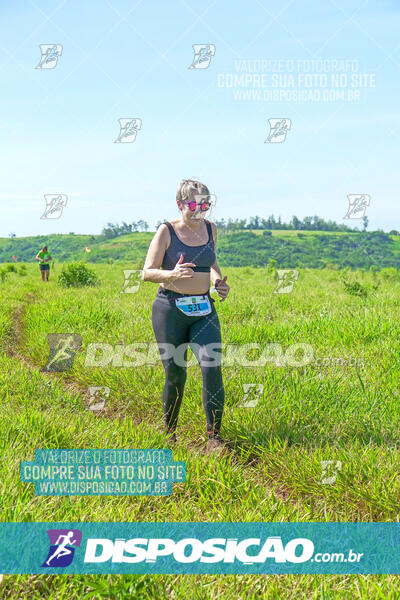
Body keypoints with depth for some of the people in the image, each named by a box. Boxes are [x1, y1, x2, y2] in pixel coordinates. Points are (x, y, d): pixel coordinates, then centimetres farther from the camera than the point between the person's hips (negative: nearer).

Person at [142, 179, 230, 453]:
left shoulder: (210, 228, 8)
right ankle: (169, 432, 26)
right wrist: (172, 274, -26)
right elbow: (147, 272, -6)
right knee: (175, 375, 2)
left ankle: (214, 437, -5)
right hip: (170, 308, -3)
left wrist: (218, 279, 5)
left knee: (212, 366, -14)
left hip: (204, 310, 4)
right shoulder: (166, 231, -5)